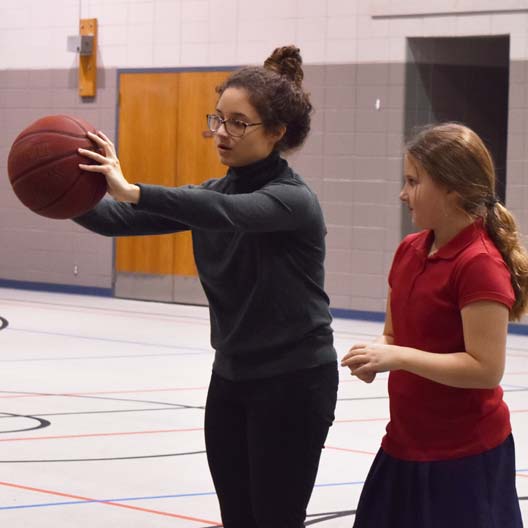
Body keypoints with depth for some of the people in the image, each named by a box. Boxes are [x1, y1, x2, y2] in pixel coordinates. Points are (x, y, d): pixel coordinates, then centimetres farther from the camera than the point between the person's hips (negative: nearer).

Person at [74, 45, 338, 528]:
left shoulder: (293, 199, -16)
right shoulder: (214, 192, 6)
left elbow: (228, 213, -38)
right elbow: (122, 219, -5)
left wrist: (133, 190, -50)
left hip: (293, 383, -7)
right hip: (231, 378, 7)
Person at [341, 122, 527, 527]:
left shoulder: (480, 264, -19)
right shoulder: (409, 251, 6)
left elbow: (486, 369, -22)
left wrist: (398, 357, -23)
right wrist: (377, 357, -4)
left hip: (465, 455, -8)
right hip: (406, 446, 8)